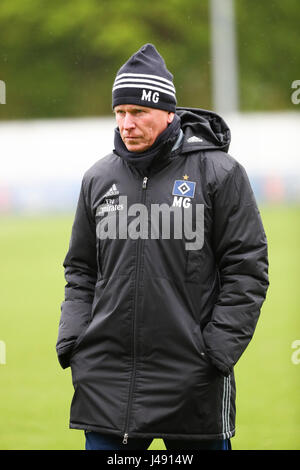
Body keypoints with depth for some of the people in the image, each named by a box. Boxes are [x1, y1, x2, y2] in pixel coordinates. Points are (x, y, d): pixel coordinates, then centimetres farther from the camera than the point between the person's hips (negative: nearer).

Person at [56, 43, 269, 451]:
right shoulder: (99, 179, 11)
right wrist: (72, 340, 3)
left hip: (192, 385, -3)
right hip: (105, 381, 3)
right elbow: (81, 271, 18)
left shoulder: (218, 172, -2)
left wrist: (217, 349, -10)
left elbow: (247, 268, -3)